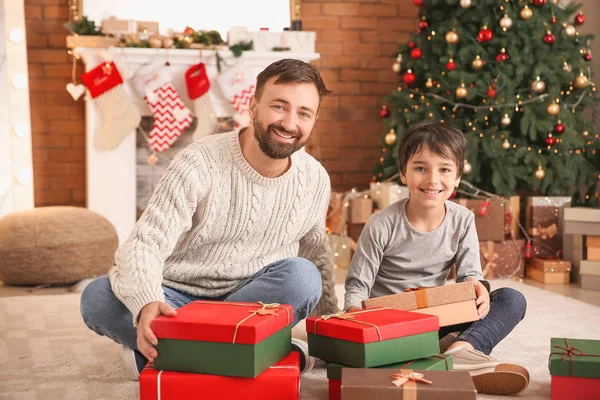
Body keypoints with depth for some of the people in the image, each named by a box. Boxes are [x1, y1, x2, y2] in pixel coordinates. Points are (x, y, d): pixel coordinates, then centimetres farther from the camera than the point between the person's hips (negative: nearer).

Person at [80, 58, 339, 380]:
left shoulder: (316, 180, -3)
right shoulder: (198, 165, -19)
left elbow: (315, 249, 15)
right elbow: (143, 246, -24)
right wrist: (147, 303, -46)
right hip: (176, 299, -2)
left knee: (303, 276, -29)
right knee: (97, 297, -30)